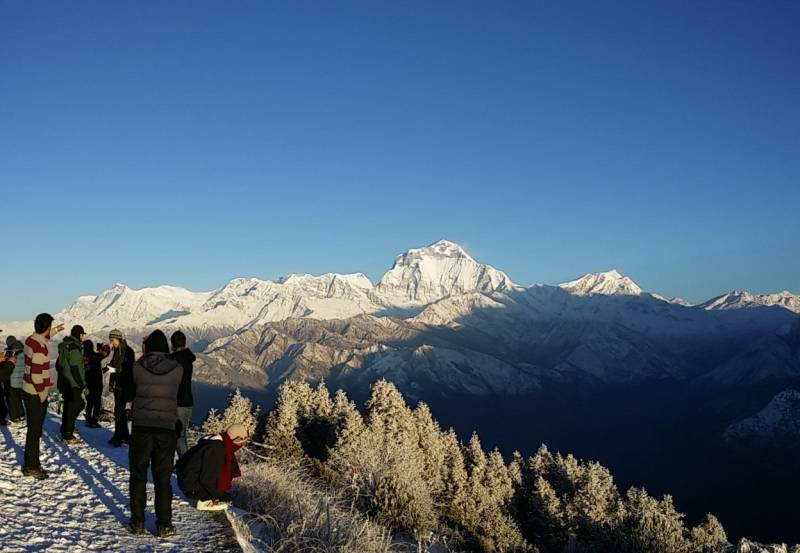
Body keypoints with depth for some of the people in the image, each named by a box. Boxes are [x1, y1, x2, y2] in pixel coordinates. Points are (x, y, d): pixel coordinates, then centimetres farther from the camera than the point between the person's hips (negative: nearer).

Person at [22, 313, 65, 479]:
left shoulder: (31, 339, 4)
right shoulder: (40, 347, -24)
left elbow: (43, 337, 31)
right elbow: (37, 374, -26)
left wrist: (56, 330, 44)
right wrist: (43, 395, -15)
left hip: (29, 391, 9)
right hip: (36, 394, -9)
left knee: (34, 429, 17)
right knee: (35, 431, 1)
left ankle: (30, 464, 27)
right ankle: (32, 467, 10)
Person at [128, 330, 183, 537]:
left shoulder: (138, 367, -6)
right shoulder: (177, 369, -5)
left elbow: (129, 392, 7)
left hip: (141, 427, 0)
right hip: (167, 428, 0)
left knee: (138, 476, 15)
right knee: (162, 479, 9)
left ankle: (137, 522, 19)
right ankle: (163, 525, 10)